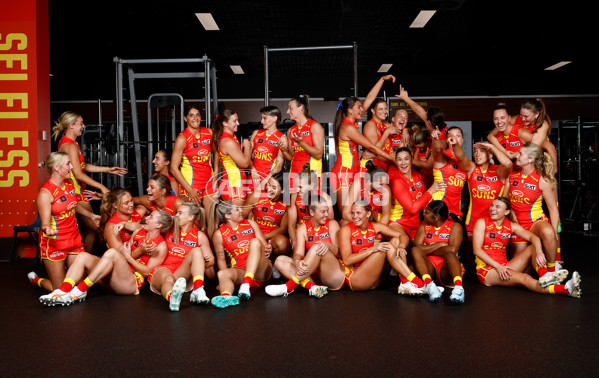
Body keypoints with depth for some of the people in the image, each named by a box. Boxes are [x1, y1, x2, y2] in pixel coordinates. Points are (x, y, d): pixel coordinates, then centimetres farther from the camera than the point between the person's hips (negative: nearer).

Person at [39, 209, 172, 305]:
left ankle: (80, 290, -31)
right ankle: (63, 292, -31)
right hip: (114, 278, 8)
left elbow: (146, 271, -8)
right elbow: (125, 251, 16)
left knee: (112, 252, -31)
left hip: (132, 283, -8)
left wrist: (128, 257, -10)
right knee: (83, 257, -9)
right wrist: (139, 251, -3)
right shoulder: (140, 231, 19)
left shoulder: (160, 246, -1)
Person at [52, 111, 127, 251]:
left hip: (78, 191, 10)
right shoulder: (70, 146, -17)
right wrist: (101, 187, -22)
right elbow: (78, 174, -23)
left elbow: (84, 166, 21)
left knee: (89, 228, 14)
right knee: (92, 227, -2)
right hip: (75, 192, -10)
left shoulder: (66, 143, 16)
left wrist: (108, 169, 19)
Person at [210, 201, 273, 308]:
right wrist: (226, 279, -7)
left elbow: (264, 246, 12)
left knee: (255, 241, -26)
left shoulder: (250, 223, 12)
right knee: (222, 273, -32)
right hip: (240, 271, -1)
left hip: (261, 271, 1)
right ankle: (227, 296, -66)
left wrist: (268, 249, -13)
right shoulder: (219, 234, 6)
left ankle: (246, 284, -43)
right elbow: (221, 259, 10)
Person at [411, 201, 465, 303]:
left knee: (449, 254, -33)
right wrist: (440, 245, -10)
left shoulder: (454, 226, 2)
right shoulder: (424, 225, 11)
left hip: (446, 269, -3)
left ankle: (458, 286, -55)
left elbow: (452, 250, -16)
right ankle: (429, 284, -42)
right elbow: (417, 247, -6)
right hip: (429, 267, 3)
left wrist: (429, 250, -7)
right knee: (415, 250, -23)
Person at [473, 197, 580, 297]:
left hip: (504, 267, 6)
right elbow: (477, 250, -12)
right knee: (524, 278, -28)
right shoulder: (482, 223, -4)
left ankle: (545, 279, -34)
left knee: (533, 247, -10)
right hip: (486, 269, -6)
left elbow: (533, 237, -6)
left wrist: (539, 252, -29)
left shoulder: (511, 226, 8)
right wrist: (498, 266, -20)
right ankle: (567, 289, -42)